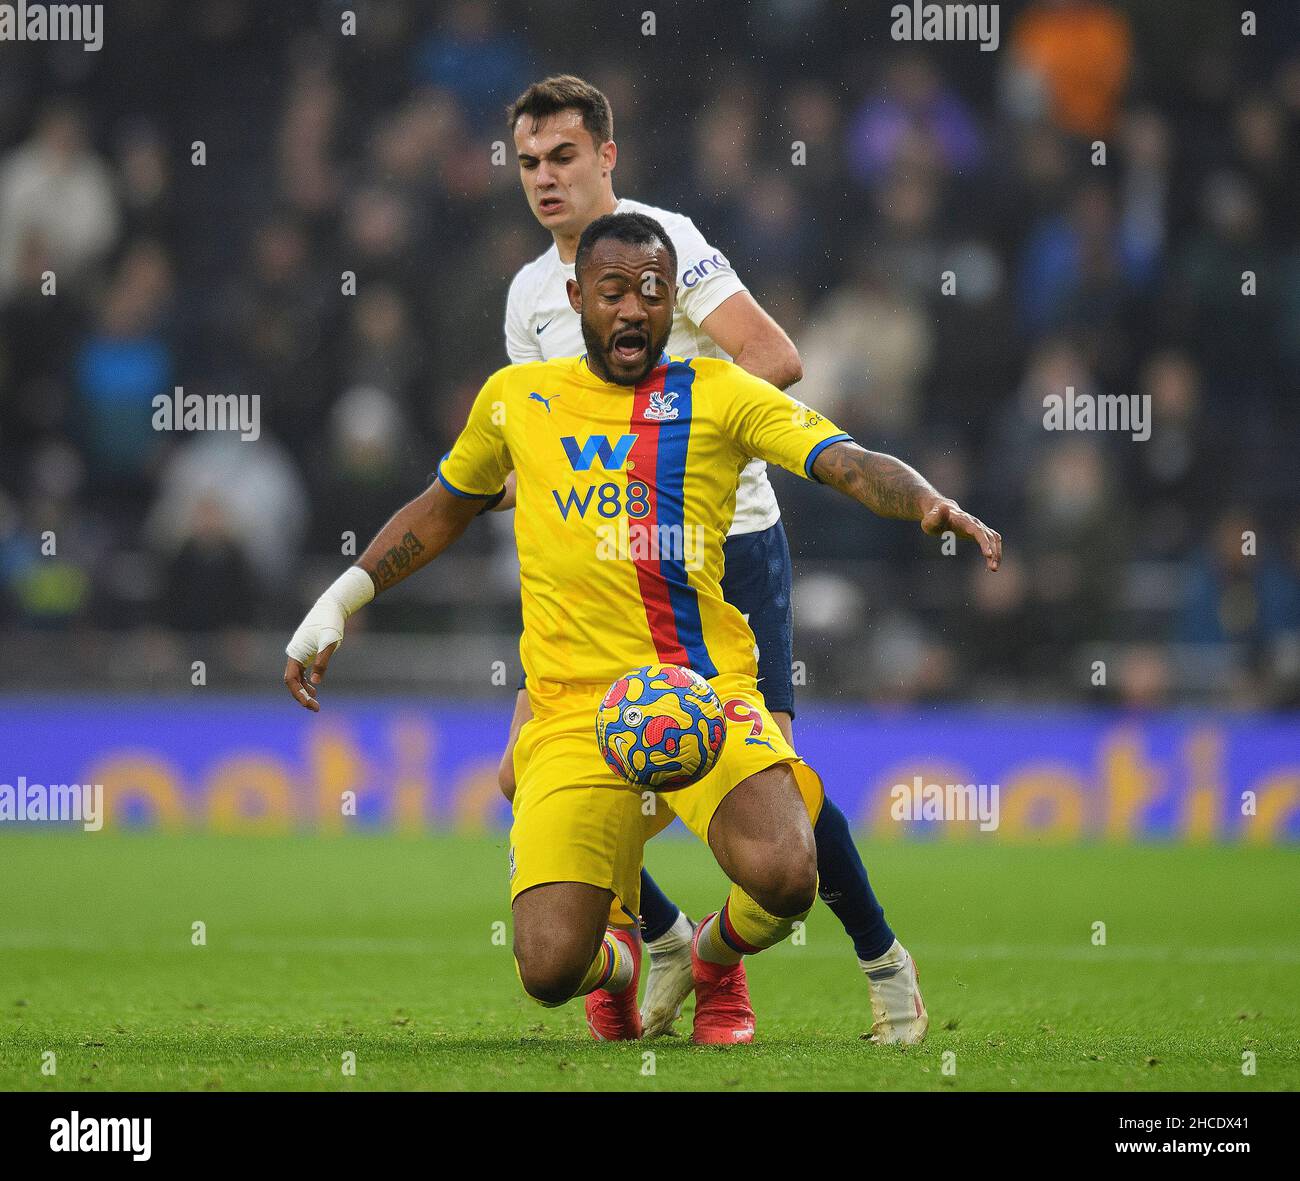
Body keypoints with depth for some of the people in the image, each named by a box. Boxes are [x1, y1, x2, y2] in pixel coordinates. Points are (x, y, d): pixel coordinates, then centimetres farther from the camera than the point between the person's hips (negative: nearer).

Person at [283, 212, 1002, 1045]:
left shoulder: (720, 396, 5)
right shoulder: (517, 398, 13)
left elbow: (850, 464, -7)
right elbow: (445, 507, 30)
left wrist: (932, 504, -27)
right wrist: (340, 602, 24)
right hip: (574, 711, 1)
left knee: (783, 878, -29)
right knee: (550, 969, -18)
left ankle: (716, 960, 11)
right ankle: (617, 952, 24)